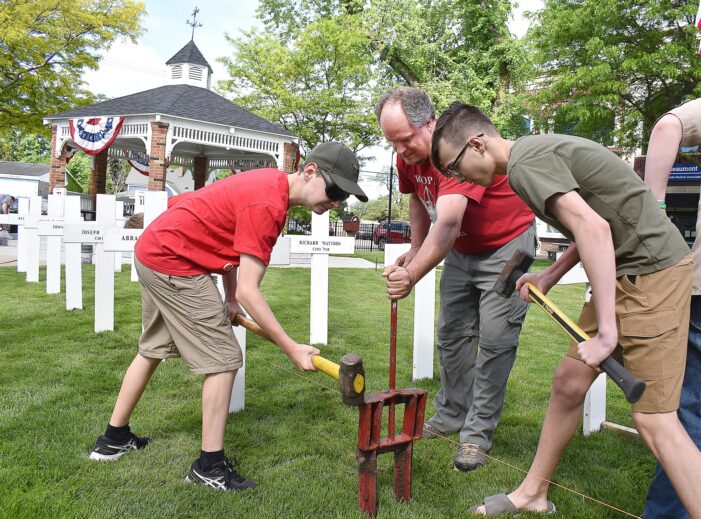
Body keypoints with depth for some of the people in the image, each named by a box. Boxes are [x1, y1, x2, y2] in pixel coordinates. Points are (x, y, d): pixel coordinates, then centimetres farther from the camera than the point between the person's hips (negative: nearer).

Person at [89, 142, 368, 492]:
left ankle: (113, 440, 40)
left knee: (153, 350, 23)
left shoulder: (271, 183, 5)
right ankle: (210, 466, 6)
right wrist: (292, 349, -24)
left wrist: (230, 299, 10)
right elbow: (248, 291, -28)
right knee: (224, 359, -6)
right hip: (175, 265, -11)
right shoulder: (267, 205, -25)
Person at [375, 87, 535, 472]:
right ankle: (451, 415, 23)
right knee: (451, 334, 9)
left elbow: (447, 224, -43)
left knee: (495, 339, -8)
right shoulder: (408, 155, -7)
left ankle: (477, 434, 2)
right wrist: (415, 250, 1)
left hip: (505, 245, -7)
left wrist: (412, 274, -49)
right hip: (460, 249, 8)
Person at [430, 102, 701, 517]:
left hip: (652, 268, -10)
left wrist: (606, 330, -26)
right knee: (568, 382, 12)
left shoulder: (525, 161, -17)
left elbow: (594, 228, -28)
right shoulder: (537, 151, 12)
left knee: (654, 418, -8)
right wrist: (550, 277, 14)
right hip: (625, 269, 10)